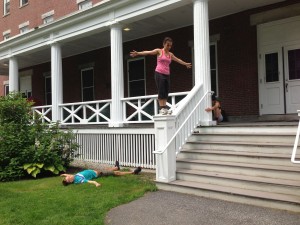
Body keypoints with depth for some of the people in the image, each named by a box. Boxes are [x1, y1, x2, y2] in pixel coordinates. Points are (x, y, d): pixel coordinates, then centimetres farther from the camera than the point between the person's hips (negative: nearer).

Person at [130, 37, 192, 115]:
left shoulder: (170, 54, 16)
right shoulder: (159, 51, 0)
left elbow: (178, 60, 30)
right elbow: (148, 52, -11)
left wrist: (185, 64, 39)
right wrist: (138, 53, -24)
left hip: (167, 75, 6)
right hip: (159, 73, -6)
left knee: (166, 92, 3)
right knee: (161, 92, -9)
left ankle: (165, 108, 4)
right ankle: (162, 108, -9)